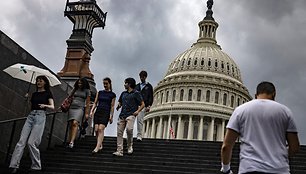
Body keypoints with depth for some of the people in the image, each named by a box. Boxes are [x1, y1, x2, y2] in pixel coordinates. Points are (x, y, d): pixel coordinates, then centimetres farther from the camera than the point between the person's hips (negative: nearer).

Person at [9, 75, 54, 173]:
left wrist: (45, 105, -21)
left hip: (40, 116, -5)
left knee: (31, 142, -14)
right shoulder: (34, 94, 22)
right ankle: (14, 166, -13)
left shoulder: (48, 93, 7)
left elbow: (52, 107, -2)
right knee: (21, 141, -8)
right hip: (30, 116, 5)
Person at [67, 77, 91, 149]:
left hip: (80, 108, -4)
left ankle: (72, 142, -33)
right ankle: (69, 141, 4)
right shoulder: (75, 89, 16)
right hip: (72, 107, 4)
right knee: (71, 125, 0)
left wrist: (87, 113, 0)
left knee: (75, 123, -22)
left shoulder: (87, 91, 7)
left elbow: (88, 103, 5)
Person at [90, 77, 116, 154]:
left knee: (101, 129, -17)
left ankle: (97, 147, -21)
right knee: (96, 129, -2)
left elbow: (112, 106, 2)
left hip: (106, 113, -4)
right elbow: (95, 103, 15)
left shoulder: (112, 95, 5)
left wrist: (111, 116, -5)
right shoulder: (99, 92, 15)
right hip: (98, 112, 4)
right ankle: (100, 145, 15)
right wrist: (92, 111, 3)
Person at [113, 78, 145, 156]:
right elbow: (120, 102, 33)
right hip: (122, 115, 6)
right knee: (119, 132, -3)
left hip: (131, 115, -6)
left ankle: (130, 146, -7)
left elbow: (142, 104, 4)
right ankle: (119, 151, 0)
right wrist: (118, 106, 11)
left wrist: (138, 111, -10)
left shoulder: (136, 93, 5)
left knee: (129, 129, -28)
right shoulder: (123, 93, 22)